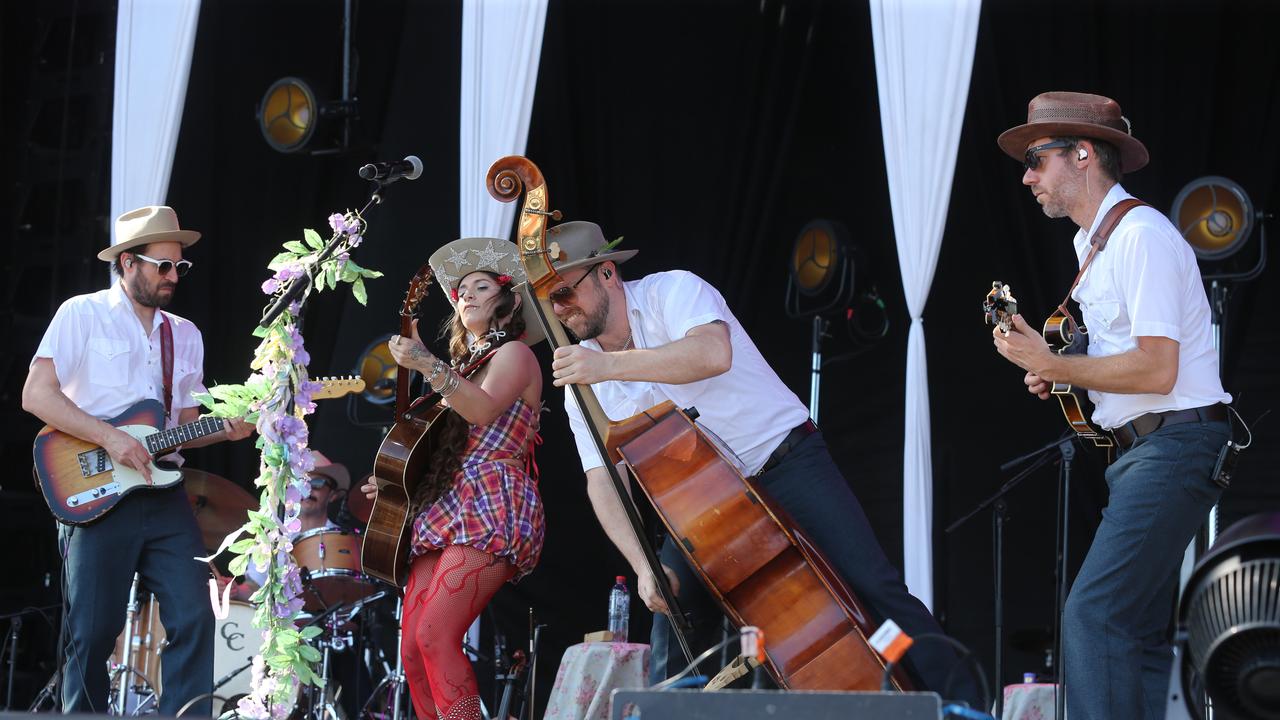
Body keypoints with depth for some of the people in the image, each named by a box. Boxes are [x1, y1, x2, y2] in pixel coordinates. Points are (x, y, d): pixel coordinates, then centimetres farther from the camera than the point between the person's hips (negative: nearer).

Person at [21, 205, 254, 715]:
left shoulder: (185, 336, 18)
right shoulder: (83, 315, 1)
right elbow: (36, 395, -8)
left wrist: (225, 430, -1)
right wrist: (109, 438, -16)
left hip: (164, 496, 5)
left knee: (194, 619, -8)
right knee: (93, 632, -4)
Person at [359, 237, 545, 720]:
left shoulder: (515, 354, 4)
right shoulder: (466, 365, 28)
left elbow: (483, 410, -17)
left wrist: (429, 367, -26)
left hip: (490, 509, -9)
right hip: (442, 510, 9)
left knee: (436, 635, -23)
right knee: (413, 649, -2)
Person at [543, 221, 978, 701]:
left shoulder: (669, 291, -14)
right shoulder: (582, 380, 0)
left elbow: (713, 353, -35)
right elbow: (602, 481, -6)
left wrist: (610, 365, -44)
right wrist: (643, 566, -21)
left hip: (787, 464, -5)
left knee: (873, 586, -14)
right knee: (673, 621, -8)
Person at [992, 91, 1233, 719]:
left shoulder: (1140, 236, -14)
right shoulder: (1092, 243, 18)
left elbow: (1157, 369, -21)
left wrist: (1051, 364, -15)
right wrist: (1057, 377, 9)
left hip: (1175, 447, -11)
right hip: (1141, 451, 11)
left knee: (1093, 615, -19)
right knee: (1138, 635, 8)